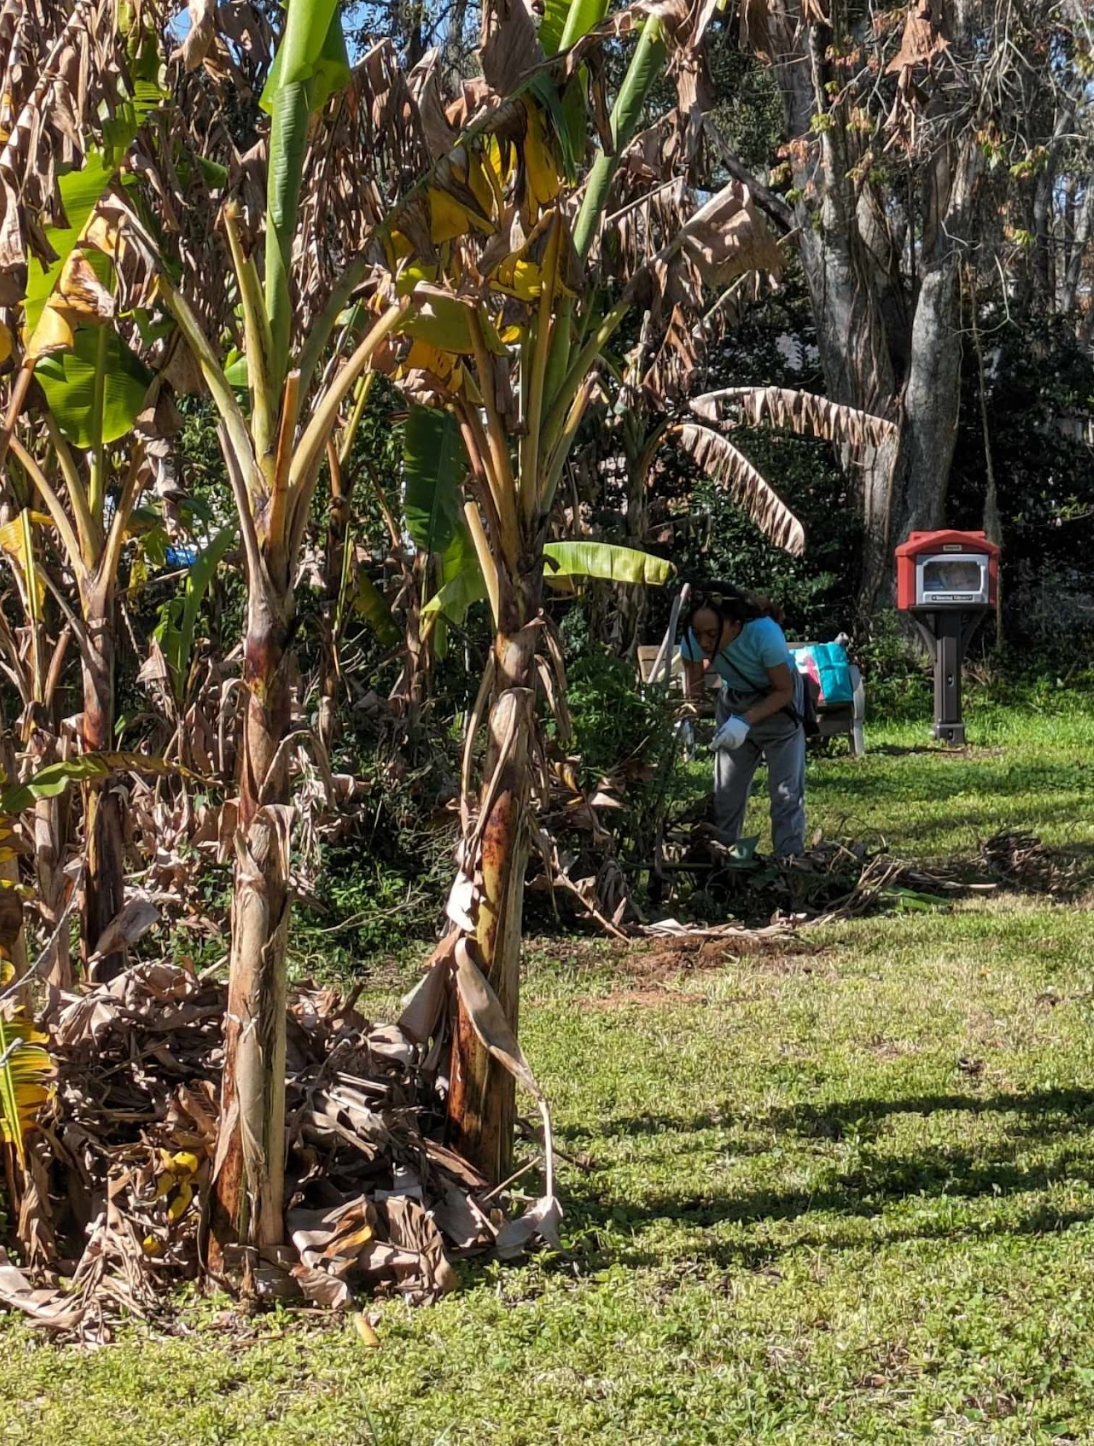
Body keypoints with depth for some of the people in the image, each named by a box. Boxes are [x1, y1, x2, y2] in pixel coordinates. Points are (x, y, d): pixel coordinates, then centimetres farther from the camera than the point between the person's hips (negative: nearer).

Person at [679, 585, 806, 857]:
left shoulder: (764, 634, -37)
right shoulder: (694, 639, -27)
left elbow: (784, 691, -26)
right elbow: (693, 690, -13)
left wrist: (746, 721, -38)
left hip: (777, 705, -3)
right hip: (734, 702, 4)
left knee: (787, 791, -7)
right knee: (725, 791, 7)